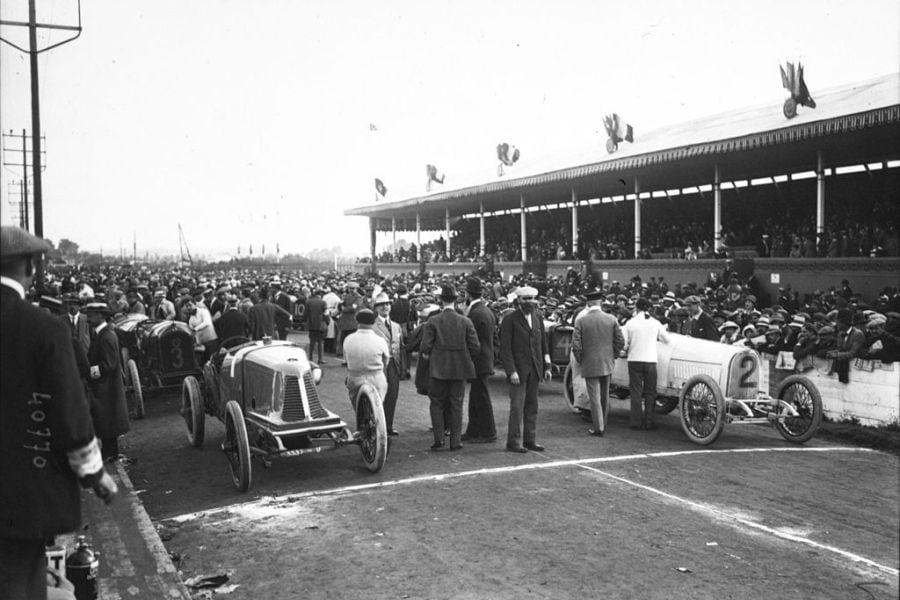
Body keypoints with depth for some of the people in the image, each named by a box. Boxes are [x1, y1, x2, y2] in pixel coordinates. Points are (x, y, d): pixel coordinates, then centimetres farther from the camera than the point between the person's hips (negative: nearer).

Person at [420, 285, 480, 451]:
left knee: (436, 403, 11)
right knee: (456, 405, 8)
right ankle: (455, 441, 10)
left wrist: (427, 355, 11)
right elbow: (475, 346, -4)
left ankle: (438, 438, 4)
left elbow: (425, 347, -10)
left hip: (438, 368, -1)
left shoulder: (432, 322, -7)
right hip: (459, 369, 1)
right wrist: (469, 361, 12)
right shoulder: (465, 322, -4)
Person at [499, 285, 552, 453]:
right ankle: (514, 442, 2)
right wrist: (511, 371, -16)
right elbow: (505, 348, -10)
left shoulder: (538, 317, 11)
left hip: (534, 369, 6)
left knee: (532, 406, 9)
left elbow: (543, 343, 16)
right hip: (518, 369, -5)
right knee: (517, 406, -5)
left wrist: (547, 366, 9)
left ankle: (529, 439, 17)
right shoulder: (510, 320, -7)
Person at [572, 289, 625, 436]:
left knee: (594, 397, 3)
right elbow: (620, 342, -1)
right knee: (605, 395, 17)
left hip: (590, 365, -3)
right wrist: (612, 356, 12)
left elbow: (576, 345, -12)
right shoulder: (611, 319, -3)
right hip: (607, 363, 3)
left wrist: (580, 361, 3)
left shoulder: (581, 320, -10)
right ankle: (603, 423, 28)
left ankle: (598, 428, 3)